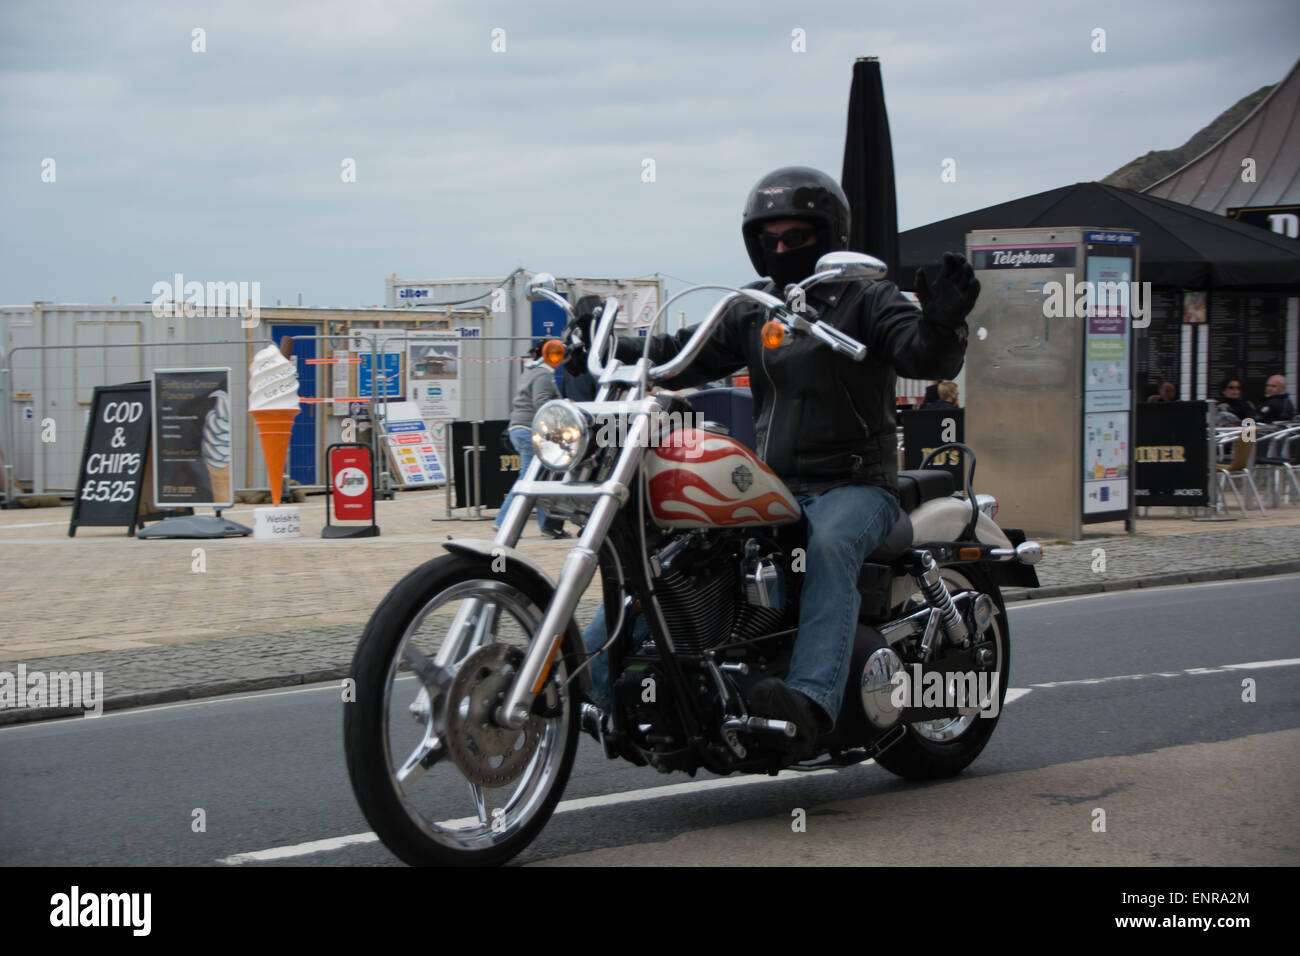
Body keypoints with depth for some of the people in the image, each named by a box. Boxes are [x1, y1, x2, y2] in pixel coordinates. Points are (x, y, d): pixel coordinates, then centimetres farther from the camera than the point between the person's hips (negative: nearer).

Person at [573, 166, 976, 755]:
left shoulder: (866, 298, -1)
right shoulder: (755, 308, 17)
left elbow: (925, 357, -16)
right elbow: (687, 354, 17)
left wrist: (942, 324, -39)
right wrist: (610, 347, 3)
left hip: (854, 485, -6)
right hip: (770, 484, 6)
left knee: (827, 546, -38)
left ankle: (811, 698, -53)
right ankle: (587, 679, -6)